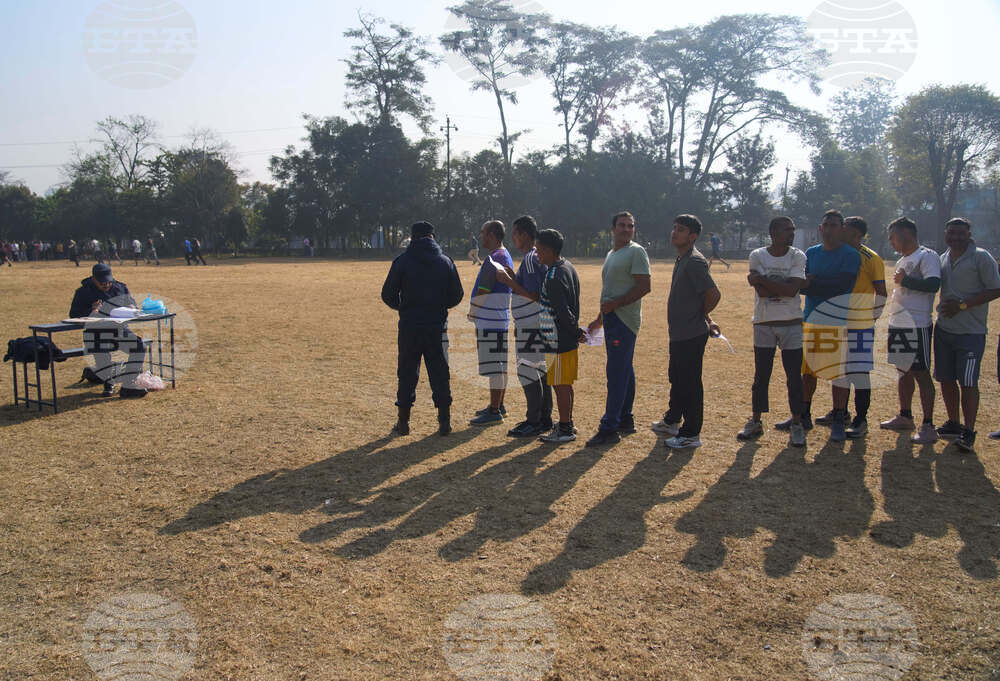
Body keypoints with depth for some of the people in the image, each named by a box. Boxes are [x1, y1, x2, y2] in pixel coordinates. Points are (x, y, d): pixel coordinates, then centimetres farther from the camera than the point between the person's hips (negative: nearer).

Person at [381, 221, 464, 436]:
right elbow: (457, 295, 4)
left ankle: (403, 421, 12)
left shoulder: (402, 261, -3)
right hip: (437, 327, 1)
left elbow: (388, 295, -2)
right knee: (440, 374, 9)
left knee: (407, 373, 8)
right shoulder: (445, 261, 2)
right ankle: (444, 421, 11)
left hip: (409, 326, -1)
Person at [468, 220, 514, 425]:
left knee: (494, 366, -7)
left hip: (490, 322, -11)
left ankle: (494, 412, -5)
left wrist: (472, 314, -5)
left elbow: (482, 292, -17)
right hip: (500, 320, 11)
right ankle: (498, 406, 25)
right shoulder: (506, 257, 16)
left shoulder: (494, 259, -17)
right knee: (500, 365, 16)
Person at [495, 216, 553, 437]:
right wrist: (513, 278, 15)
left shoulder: (530, 259, -17)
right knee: (540, 369, 14)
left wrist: (508, 282, -19)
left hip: (530, 326, -10)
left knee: (527, 370, -6)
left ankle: (534, 422, -2)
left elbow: (534, 295, -23)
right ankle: (544, 418, 22)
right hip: (538, 324, 10)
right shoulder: (538, 257, 15)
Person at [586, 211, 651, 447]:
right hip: (612, 319, 9)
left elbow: (644, 287, -16)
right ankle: (625, 420, 23)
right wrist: (600, 318, 23)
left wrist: (614, 304, -18)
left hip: (624, 320, -9)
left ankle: (609, 429, -8)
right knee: (624, 371, 15)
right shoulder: (611, 254, 20)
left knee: (616, 373, -10)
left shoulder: (636, 252, -8)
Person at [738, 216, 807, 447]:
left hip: (791, 324, 0)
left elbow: (792, 290, -15)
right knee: (761, 376, 7)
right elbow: (762, 291, -13)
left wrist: (762, 279, -15)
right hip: (764, 324, 0)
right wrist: (783, 284, -15)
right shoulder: (757, 256, 0)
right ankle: (755, 423, 18)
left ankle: (797, 425, 12)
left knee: (794, 377, 2)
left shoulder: (798, 257, 0)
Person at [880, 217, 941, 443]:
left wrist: (905, 280, -18)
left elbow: (933, 284, -25)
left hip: (917, 326, -9)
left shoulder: (927, 256, -11)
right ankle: (905, 417, 27)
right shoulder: (902, 260, 17)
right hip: (897, 324, 9)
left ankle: (928, 426, -1)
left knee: (921, 373, -6)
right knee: (903, 371, 15)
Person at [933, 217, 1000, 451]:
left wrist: (962, 305, -16)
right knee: (946, 379, 11)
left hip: (971, 332, -6)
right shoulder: (943, 258, 12)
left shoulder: (981, 258, -7)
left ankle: (969, 432, 1)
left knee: (968, 382, -6)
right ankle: (954, 423, 26)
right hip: (943, 330, 7)